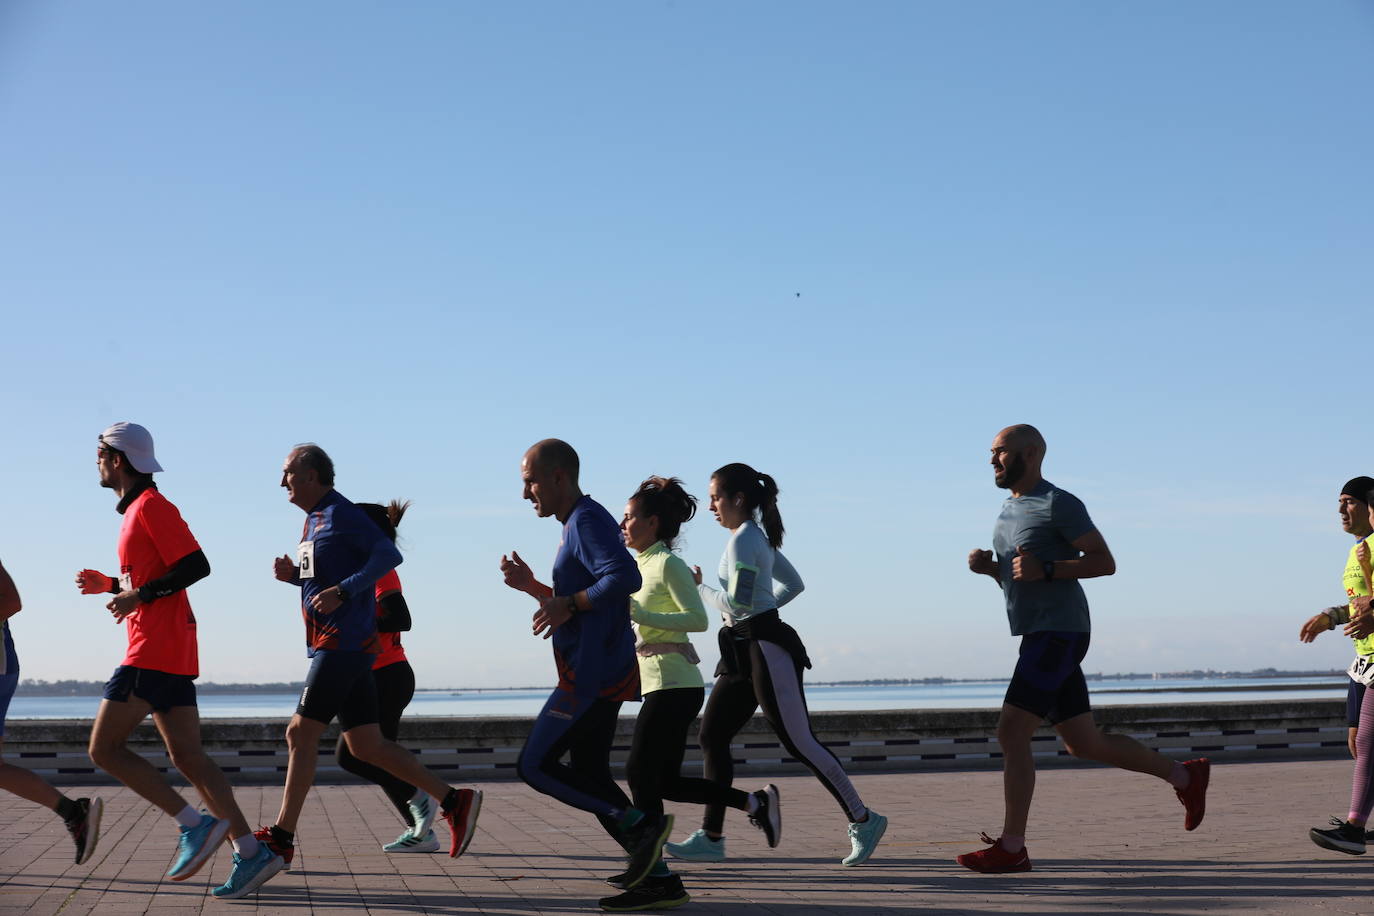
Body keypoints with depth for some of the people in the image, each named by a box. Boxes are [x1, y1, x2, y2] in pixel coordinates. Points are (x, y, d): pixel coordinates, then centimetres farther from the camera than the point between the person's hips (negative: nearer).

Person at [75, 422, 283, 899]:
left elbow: (195, 566, -18)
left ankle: (195, 824, -10)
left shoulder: (151, 506, -8)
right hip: (170, 650, 10)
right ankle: (251, 852, 0)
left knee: (104, 748, -7)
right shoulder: (139, 508, 21)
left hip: (155, 649, -10)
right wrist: (109, 585, 20)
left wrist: (140, 596, -17)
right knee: (186, 756, 4)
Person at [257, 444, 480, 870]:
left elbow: (388, 555, -19)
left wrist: (340, 591, -25)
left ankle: (281, 837, -1)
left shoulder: (340, 513, -9)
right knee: (366, 746, 6)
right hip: (334, 644, 10)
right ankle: (454, 801, 8)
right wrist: (293, 575, 10)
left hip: (343, 644, -10)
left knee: (301, 734, -7)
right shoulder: (314, 520, 20)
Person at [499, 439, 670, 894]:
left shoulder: (588, 520, -13)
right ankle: (654, 871, 10)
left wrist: (568, 604, -20)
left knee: (535, 766, -7)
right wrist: (531, 587, 14)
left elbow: (625, 578, -29)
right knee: (588, 775, 12)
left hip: (592, 676, -11)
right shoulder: (578, 524, 19)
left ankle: (639, 824, -9)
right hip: (600, 674, 11)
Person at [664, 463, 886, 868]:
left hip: (765, 649, -10)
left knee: (800, 742, -5)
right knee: (711, 736, 4)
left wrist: (699, 588, -6)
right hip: (744, 651, 10)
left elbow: (736, 602, -21)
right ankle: (711, 837, 4)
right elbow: (794, 583, 24)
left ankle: (863, 820, 5)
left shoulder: (742, 540, -14)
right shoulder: (759, 538, 16)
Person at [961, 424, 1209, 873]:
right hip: (1038, 635, 9)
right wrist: (987, 567, 5)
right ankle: (1184, 775, 26)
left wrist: (1046, 570, -23)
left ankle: (1011, 848, -10)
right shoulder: (1010, 508, 18)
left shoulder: (1059, 504, -9)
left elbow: (1104, 561, -12)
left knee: (1011, 733, -14)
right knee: (1083, 743, 12)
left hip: (1059, 633, -9)